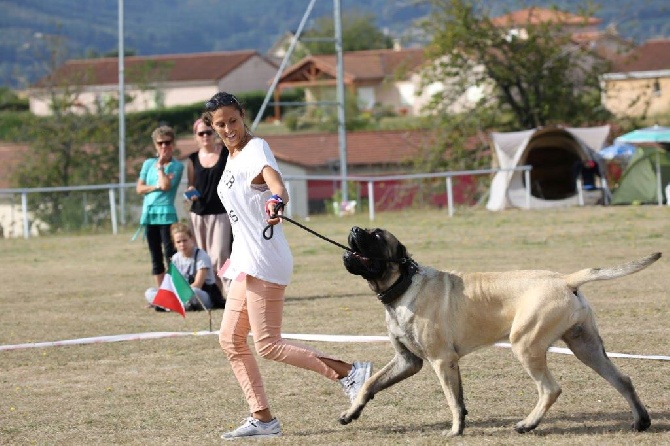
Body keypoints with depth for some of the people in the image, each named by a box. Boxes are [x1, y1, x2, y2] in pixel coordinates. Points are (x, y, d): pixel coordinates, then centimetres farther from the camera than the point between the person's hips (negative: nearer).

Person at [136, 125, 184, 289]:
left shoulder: (177, 166, 0)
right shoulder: (148, 163, 13)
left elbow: (166, 185, -15)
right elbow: (139, 188, 7)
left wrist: (160, 166, -5)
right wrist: (156, 186, -8)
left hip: (167, 214, -5)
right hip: (149, 214, 5)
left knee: (170, 256, -9)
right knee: (155, 257, 9)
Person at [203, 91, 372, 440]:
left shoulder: (255, 150, -14)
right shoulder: (233, 156, 14)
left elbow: (274, 179, -37)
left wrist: (275, 200, -59)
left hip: (265, 262, -10)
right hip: (247, 263, 10)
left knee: (267, 345, -11)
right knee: (231, 340, 10)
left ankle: (349, 372, -6)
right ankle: (262, 418, 13)